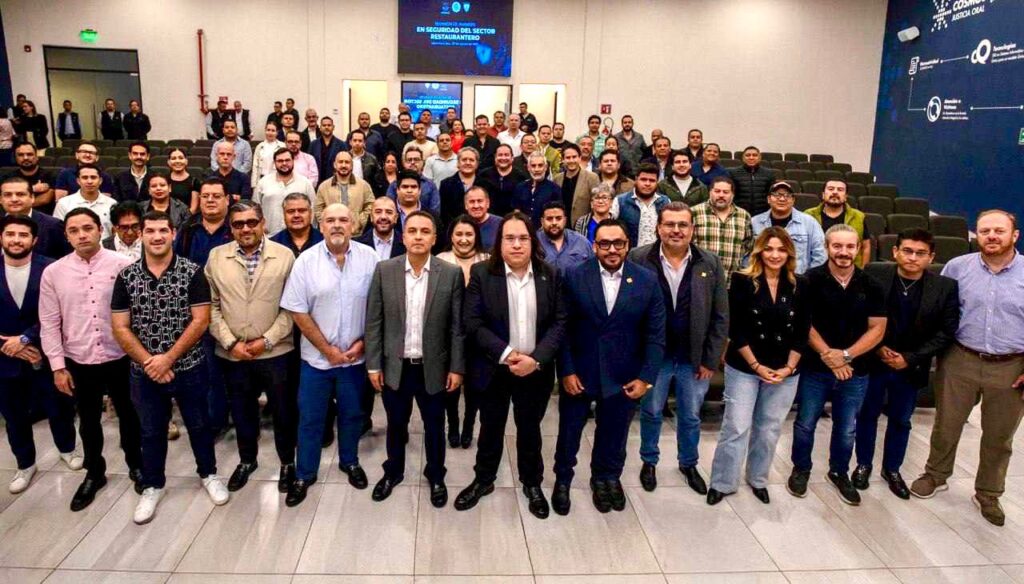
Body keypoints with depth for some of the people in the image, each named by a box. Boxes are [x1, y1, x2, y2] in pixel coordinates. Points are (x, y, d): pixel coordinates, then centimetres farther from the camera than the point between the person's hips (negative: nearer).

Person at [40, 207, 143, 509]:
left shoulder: (124, 265, -11)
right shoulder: (53, 272, -3)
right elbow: (49, 324, 0)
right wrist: (58, 366, -2)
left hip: (121, 358, -2)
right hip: (79, 362, 2)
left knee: (128, 415, 16)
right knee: (89, 421, 18)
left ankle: (136, 465, 39)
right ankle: (94, 473, 39)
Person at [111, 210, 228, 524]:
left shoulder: (192, 272, -9)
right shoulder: (126, 277, -3)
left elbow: (200, 321, -12)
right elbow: (120, 328, -3)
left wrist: (168, 358, -16)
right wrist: (148, 362, -12)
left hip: (189, 367, -1)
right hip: (144, 371, 2)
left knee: (198, 424, 14)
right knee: (151, 431, 16)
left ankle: (209, 474, 35)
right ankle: (152, 486, 33)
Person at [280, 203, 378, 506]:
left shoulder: (369, 257, -7)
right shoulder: (306, 261, -8)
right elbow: (298, 312, -7)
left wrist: (362, 343, -8)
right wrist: (328, 350, -9)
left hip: (356, 355, 1)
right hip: (317, 356, -1)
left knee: (352, 414, 18)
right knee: (310, 417, 11)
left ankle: (350, 462, 40)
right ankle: (304, 474, 28)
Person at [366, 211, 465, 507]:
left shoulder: (451, 273, -8)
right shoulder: (384, 270, -5)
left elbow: (457, 326, -4)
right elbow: (374, 321, -2)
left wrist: (457, 367, -5)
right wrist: (373, 364, -3)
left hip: (433, 367, -1)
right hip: (394, 366, 1)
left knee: (434, 426, 15)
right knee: (396, 424, 18)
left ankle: (435, 475, 37)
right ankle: (393, 471, 42)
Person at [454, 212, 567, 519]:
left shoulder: (550, 275, -3)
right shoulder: (481, 273, -8)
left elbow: (559, 322, -4)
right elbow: (472, 322, -12)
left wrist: (536, 359, -17)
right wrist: (506, 354, -20)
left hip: (535, 370, 1)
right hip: (494, 368, -1)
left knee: (530, 428, 17)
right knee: (491, 427, 16)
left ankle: (533, 484, 36)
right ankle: (483, 480, 37)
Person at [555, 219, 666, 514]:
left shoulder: (647, 280, -6)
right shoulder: (575, 276, -9)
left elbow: (655, 334, -3)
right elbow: (563, 328, -7)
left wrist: (646, 377, -7)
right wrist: (566, 371, -10)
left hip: (623, 376, 1)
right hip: (579, 373, -1)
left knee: (613, 435, 19)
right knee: (568, 432, 16)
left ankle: (607, 478, 44)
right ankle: (563, 480, 40)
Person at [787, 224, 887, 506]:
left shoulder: (870, 285, -2)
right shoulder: (811, 279, -9)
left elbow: (877, 329, -2)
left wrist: (846, 355, -13)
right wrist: (827, 355, -16)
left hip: (855, 372, 2)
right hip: (815, 368, -2)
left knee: (847, 429, 16)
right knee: (805, 424, 10)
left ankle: (839, 473, 37)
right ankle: (801, 469, 32)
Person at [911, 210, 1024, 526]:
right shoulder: (957, 267, -2)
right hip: (960, 361, 0)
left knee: (999, 435, 13)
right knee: (946, 425, 12)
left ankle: (988, 494, 32)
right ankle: (936, 476, 34)